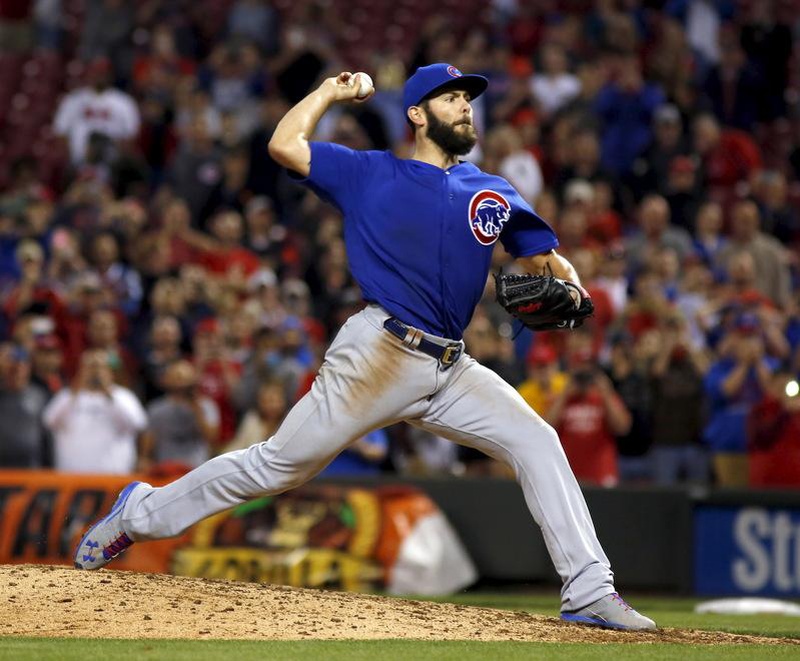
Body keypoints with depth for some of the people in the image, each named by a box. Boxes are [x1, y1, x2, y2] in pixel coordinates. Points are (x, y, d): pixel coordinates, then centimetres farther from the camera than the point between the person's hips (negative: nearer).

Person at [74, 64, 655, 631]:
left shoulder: (492, 193, 16)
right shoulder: (370, 174, 5)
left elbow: (544, 258, 15)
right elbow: (284, 146, -1)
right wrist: (331, 92, 10)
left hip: (452, 371, 4)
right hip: (379, 357, -4)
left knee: (536, 441, -11)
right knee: (280, 465, -1)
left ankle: (590, 592, -10)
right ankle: (143, 513, 15)